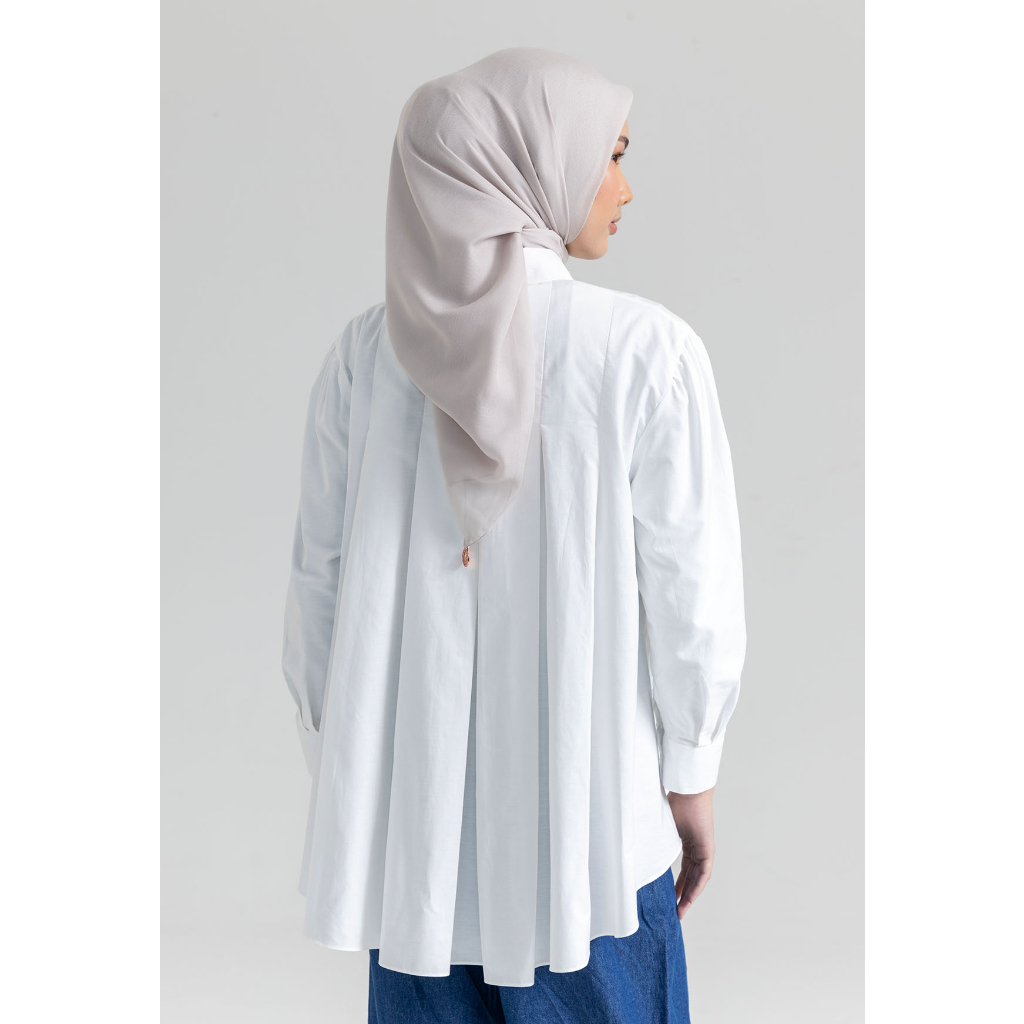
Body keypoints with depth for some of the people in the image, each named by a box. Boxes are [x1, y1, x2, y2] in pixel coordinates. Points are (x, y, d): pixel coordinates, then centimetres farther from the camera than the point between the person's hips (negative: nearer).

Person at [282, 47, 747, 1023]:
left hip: (410, 807, 3)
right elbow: (693, 593, -10)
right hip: (589, 807, -3)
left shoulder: (367, 350, -4)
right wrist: (692, 775, 5)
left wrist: (342, 773, 14)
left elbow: (319, 584, 1)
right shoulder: (645, 351, -13)